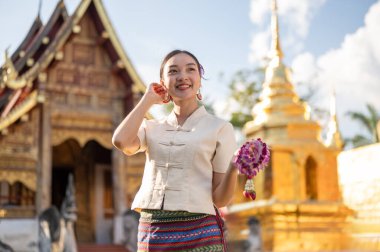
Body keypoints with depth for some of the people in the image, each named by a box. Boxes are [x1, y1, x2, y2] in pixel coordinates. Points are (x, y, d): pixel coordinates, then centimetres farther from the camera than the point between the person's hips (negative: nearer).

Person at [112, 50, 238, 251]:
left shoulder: (219, 128, 1)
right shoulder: (151, 128, 9)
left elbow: (220, 198, -2)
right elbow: (121, 141, -13)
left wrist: (234, 168, -22)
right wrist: (148, 99, 0)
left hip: (198, 234, -3)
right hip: (150, 235, 3)